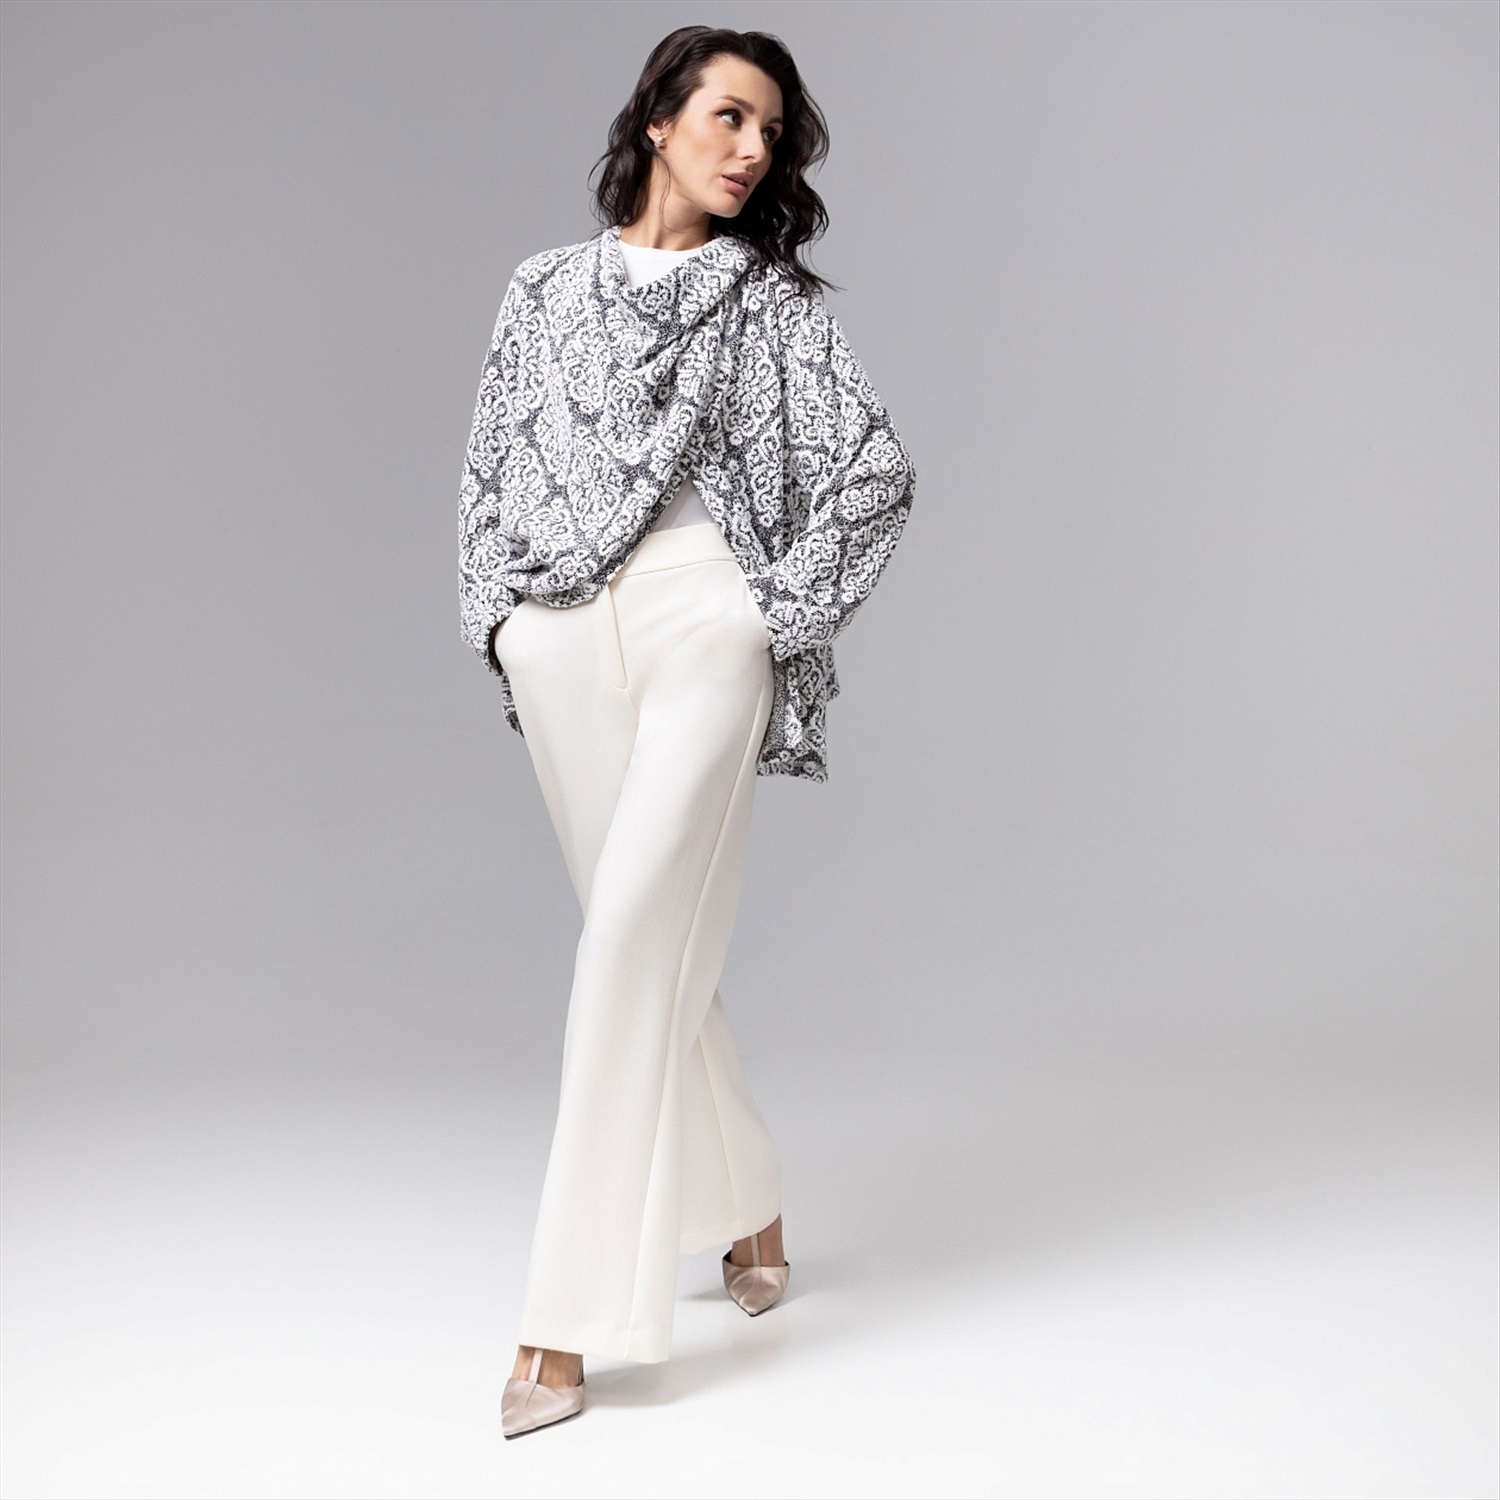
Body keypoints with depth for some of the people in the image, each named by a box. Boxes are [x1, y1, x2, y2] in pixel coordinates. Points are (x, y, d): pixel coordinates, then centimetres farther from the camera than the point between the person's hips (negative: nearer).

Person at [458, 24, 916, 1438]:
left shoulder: (771, 299, 7)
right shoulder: (547, 287, 14)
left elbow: (878, 469, 3)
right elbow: (488, 469, 18)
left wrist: (785, 606, -3)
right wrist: (499, 611, 6)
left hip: (701, 622, -3)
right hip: (561, 640, 3)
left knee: (635, 934, -14)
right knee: (651, 944, 8)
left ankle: (568, 1320, -12)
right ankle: (747, 1202, 28)